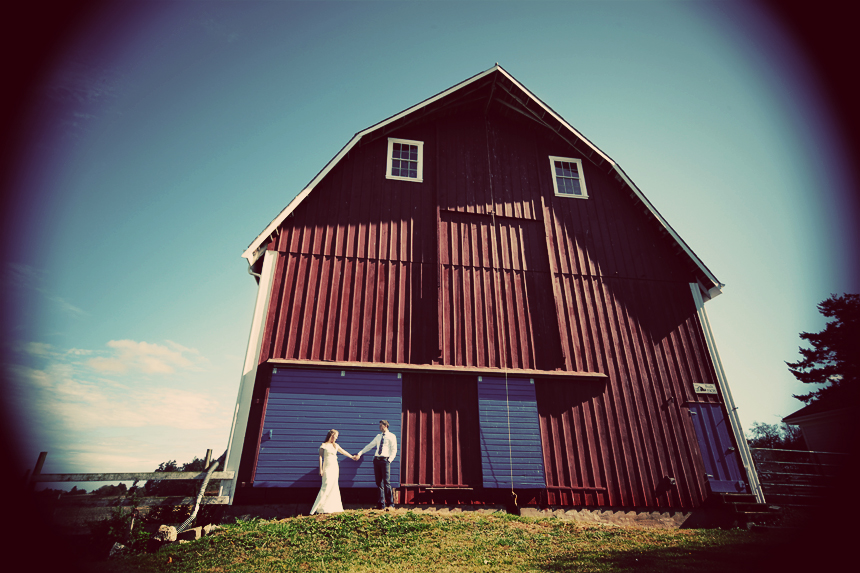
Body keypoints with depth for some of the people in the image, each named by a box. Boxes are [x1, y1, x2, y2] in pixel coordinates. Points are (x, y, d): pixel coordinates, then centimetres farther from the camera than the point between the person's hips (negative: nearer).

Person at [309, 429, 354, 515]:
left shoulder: (335, 446, 12)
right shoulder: (323, 445, -3)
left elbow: (343, 452, 25)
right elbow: (320, 457, -5)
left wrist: (352, 456, 35)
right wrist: (320, 469, -11)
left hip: (335, 468, 6)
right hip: (327, 468, -6)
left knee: (334, 487, 6)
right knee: (326, 487, -11)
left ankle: (333, 507, 13)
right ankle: (320, 507, -6)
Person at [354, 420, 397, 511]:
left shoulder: (392, 437, 0)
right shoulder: (378, 436, 17)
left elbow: (394, 450, -4)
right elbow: (369, 446, 18)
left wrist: (390, 460, -16)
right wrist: (359, 453, 13)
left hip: (385, 460, -5)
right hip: (376, 460, 5)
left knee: (386, 482, -7)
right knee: (379, 483, 5)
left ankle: (390, 504, 4)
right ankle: (381, 504, 11)